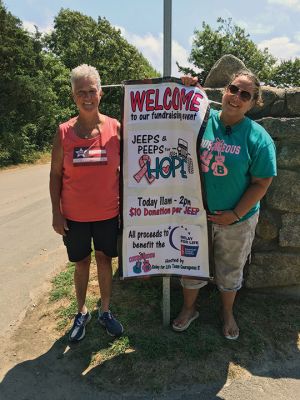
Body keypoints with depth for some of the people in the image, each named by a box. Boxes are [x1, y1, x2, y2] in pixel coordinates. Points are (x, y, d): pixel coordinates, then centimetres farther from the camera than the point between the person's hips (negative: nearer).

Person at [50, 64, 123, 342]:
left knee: (104, 260, 15)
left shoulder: (115, 128, -6)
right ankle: (81, 312, 37)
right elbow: (55, 174, -1)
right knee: (81, 263, 16)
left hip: (108, 213, 0)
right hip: (74, 215, 0)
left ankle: (105, 311, 35)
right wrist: (56, 212, -4)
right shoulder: (64, 132, -6)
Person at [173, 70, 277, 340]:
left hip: (236, 220, -1)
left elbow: (261, 182, -9)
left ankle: (228, 313, 49)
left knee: (230, 272, 20)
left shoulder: (258, 137, -11)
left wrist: (235, 214, -15)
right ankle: (189, 309, 47)